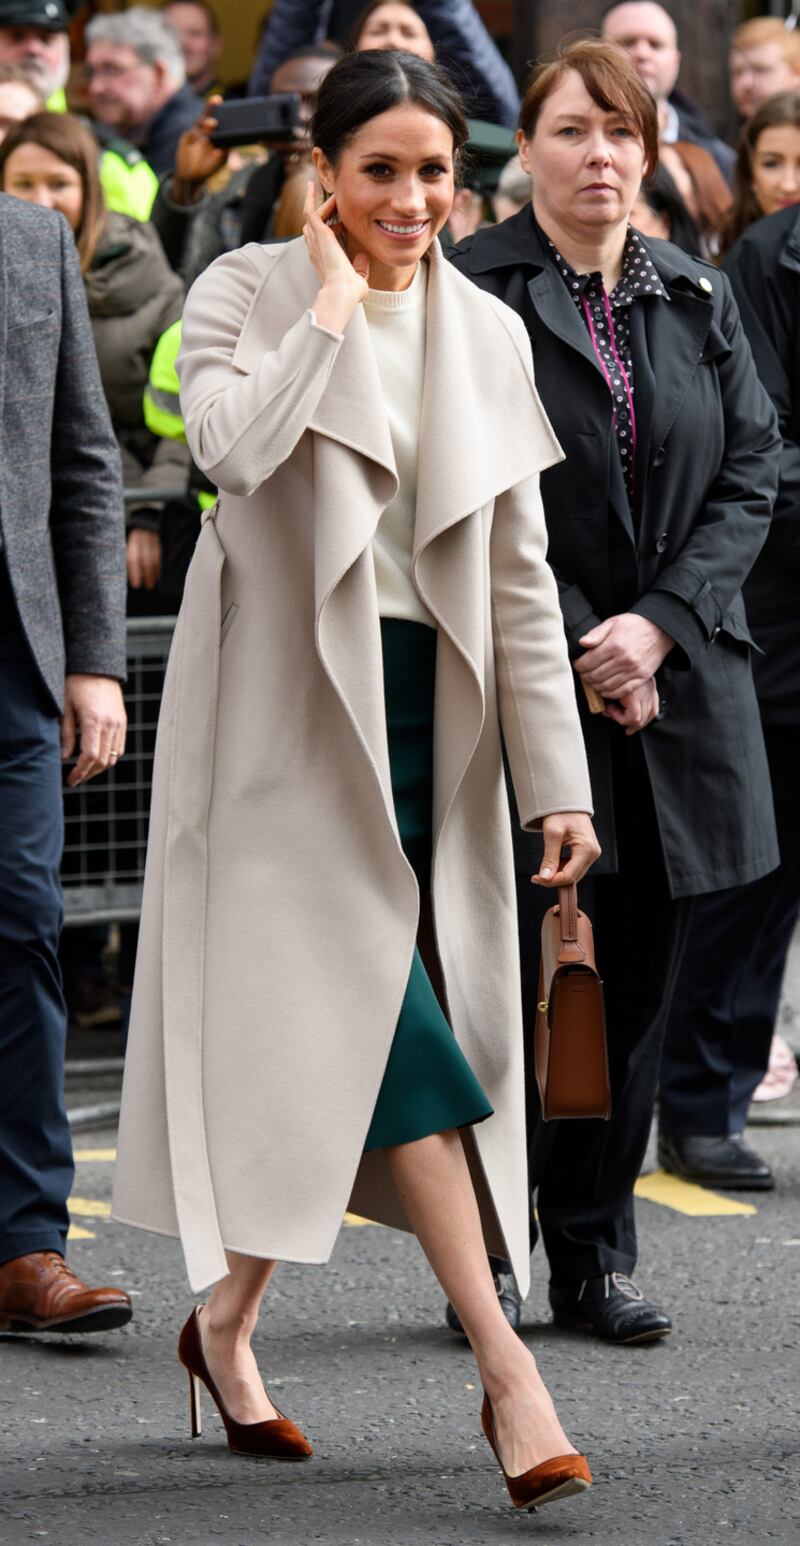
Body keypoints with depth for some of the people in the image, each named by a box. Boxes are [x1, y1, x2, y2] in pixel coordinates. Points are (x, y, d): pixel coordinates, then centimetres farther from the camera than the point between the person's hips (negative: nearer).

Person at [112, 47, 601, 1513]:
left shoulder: (485, 336, 10)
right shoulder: (247, 293, -2)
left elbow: (522, 579, 9)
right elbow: (232, 444, -24)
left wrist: (556, 777, 5)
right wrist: (331, 302, -13)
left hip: (429, 715, 5)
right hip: (293, 711, -5)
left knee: (325, 1034, 6)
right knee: (390, 1021, -12)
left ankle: (228, 1320, 23)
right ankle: (506, 1368, -16)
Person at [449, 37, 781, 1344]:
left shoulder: (698, 297, 12)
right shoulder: (471, 293, -2)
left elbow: (752, 476, 7)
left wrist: (660, 623, -8)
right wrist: (578, 654, -12)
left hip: (677, 680, 4)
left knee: (639, 978, 6)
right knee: (525, 974, -5)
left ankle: (598, 1257, 14)